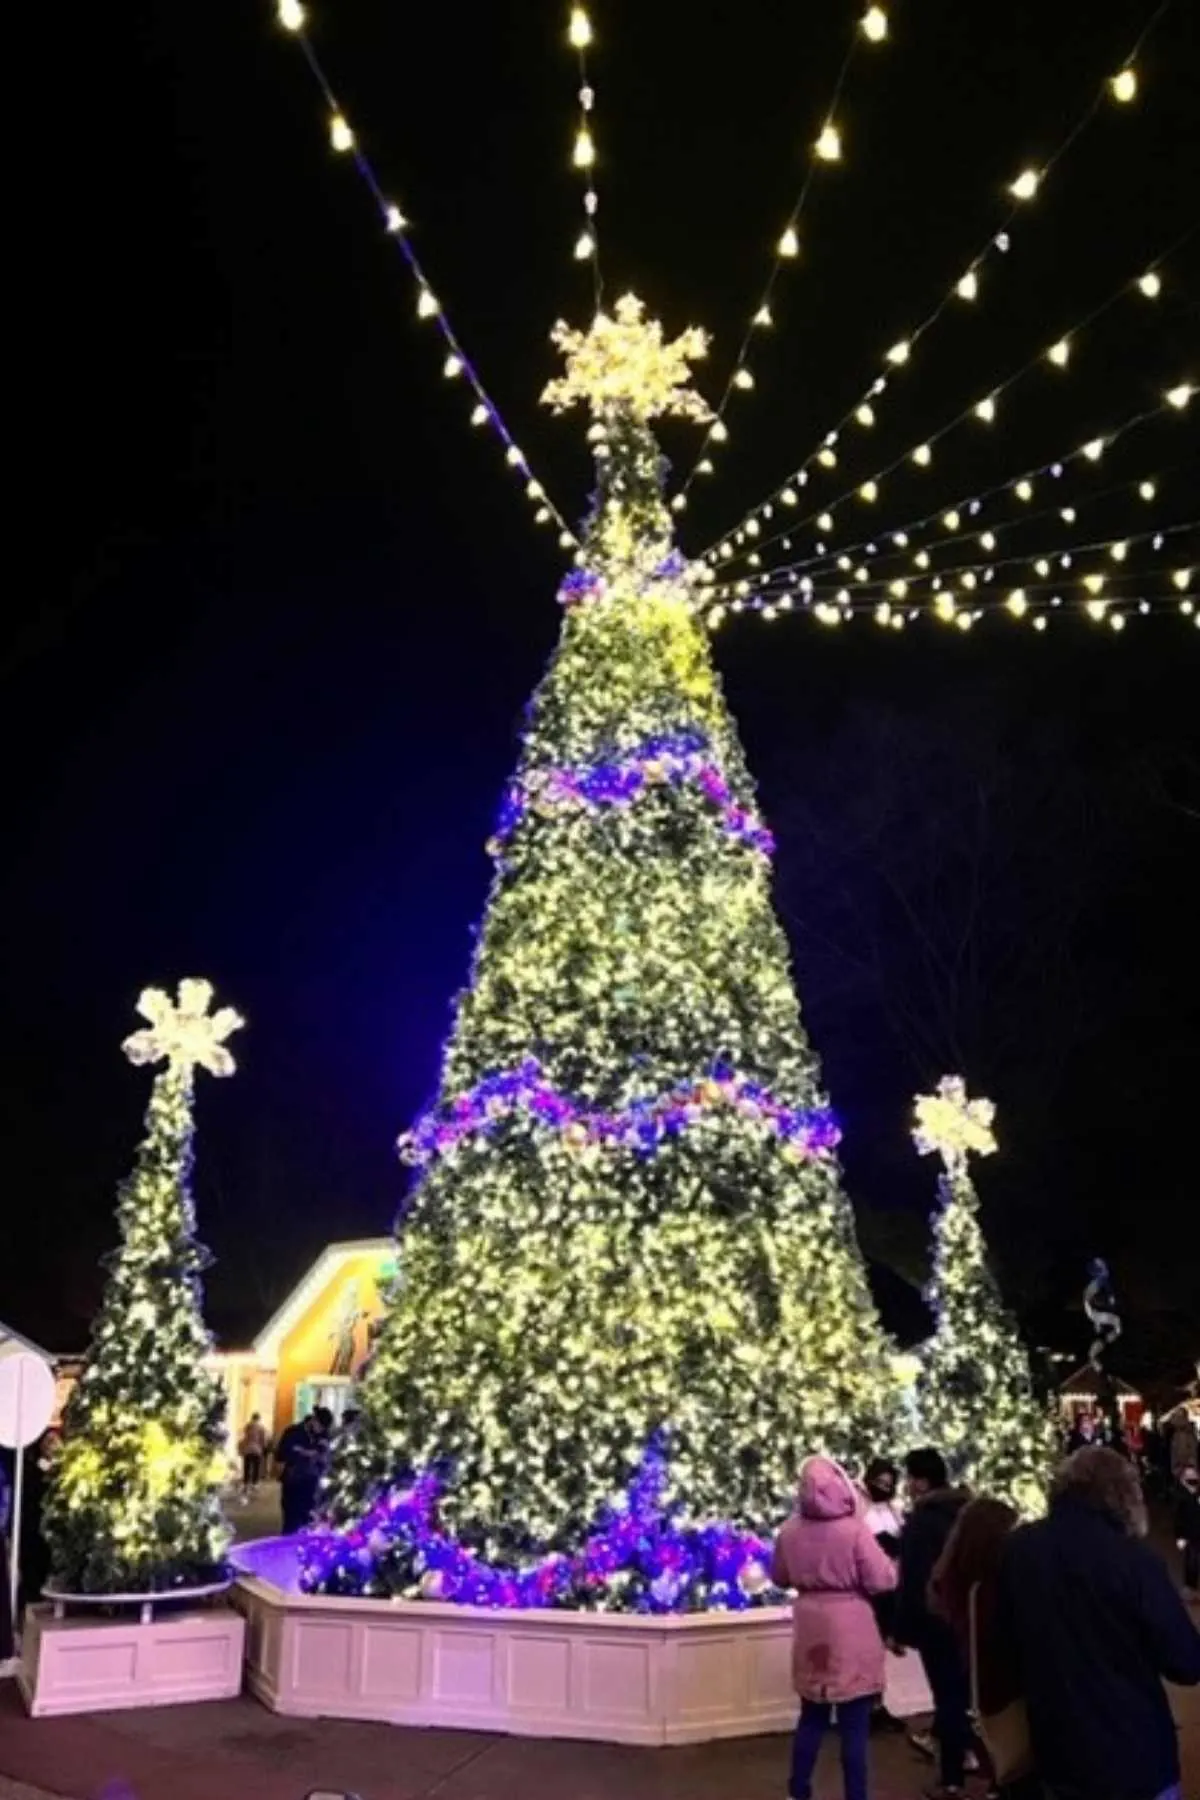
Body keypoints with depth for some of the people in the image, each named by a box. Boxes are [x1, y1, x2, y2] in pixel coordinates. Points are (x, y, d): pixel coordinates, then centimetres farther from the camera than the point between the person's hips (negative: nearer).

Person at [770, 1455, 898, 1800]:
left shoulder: (790, 1530, -2)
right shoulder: (854, 1529, -17)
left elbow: (780, 1577, 12)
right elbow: (881, 1581, -14)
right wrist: (891, 1563, 6)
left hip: (811, 1630, 5)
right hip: (851, 1631, -5)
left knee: (812, 1718, 19)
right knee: (854, 1726, 5)